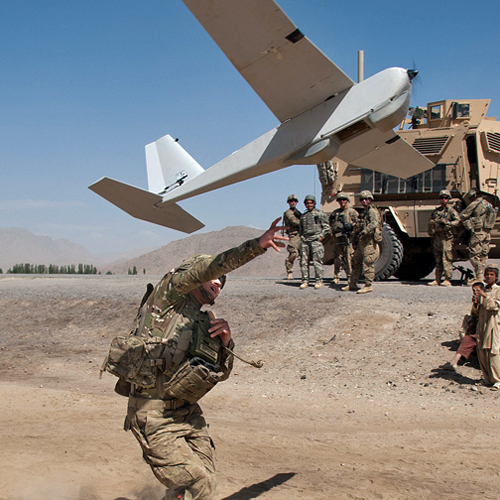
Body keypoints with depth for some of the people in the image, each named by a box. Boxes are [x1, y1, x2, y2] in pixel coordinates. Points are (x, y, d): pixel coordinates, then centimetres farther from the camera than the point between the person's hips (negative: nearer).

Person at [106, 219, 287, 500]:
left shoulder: (205, 324, 17)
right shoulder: (168, 293, -2)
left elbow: (222, 373, 14)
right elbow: (210, 266, -17)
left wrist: (225, 341, -5)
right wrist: (256, 246, -26)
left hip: (188, 413, 8)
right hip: (154, 416, -8)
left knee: (206, 477, 6)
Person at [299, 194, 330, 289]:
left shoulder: (320, 214, 6)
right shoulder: (303, 216, 20)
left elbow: (327, 228, 4)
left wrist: (321, 236, -7)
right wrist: (302, 237, 13)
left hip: (316, 240, -5)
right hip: (304, 240, 5)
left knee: (317, 261, -8)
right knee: (304, 261, 1)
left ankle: (319, 281, -4)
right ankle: (305, 281, 5)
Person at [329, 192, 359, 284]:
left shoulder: (352, 212, 7)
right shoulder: (335, 212, 19)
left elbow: (358, 223, 1)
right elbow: (330, 224, 19)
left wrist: (351, 225, -17)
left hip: (348, 237, -4)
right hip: (337, 237, 4)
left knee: (349, 258, -8)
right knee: (337, 257, 4)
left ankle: (350, 276, -3)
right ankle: (336, 277, 8)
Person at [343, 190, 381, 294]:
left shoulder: (373, 211, -10)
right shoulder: (363, 212, 21)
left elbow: (374, 224, -27)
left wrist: (363, 232, -34)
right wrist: (356, 237, 22)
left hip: (369, 242, -10)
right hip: (361, 242, 10)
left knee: (368, 264, -8)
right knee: (356, 262, 12)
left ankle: (368, 286, -3)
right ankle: (352, 284, 19)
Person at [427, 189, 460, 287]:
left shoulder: (451, 210, 1)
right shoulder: (436, 211, 18)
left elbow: (458, 221, -9)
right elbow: (431, 220, 28)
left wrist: (448, 223, -21)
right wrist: (431, 223, 7)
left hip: (446, 238, -6)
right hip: (436, 237, 6)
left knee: (446, 259, -8)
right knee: (438, 260, 9)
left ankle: (447, 280, -6)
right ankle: (437, 280, 11)